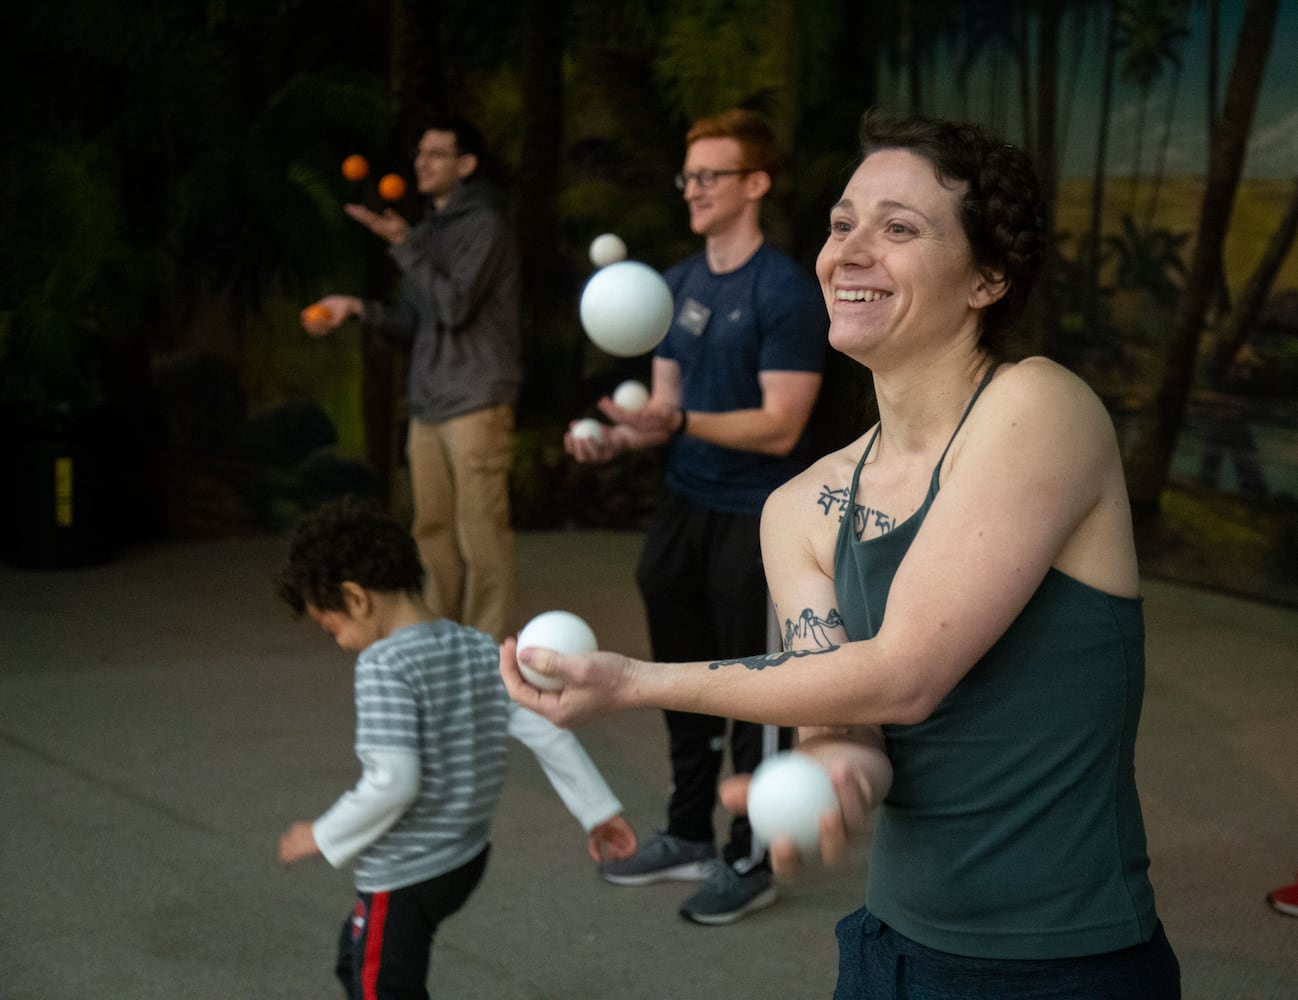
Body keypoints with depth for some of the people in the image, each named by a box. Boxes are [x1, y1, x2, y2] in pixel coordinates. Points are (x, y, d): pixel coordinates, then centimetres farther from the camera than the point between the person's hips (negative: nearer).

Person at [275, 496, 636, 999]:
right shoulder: (481, 650, -1)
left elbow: (392, 783, -28)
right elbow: (549, 732, -1)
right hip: (466, 858, 9)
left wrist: (322, 837, -13)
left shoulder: (384, 666, -22)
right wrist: (600, 810, 8)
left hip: (402, 879, -8)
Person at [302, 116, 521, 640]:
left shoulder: (484, 225, -6)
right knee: (433, 531, 9)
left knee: (479, 533, -8)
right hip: (427, 406, 8)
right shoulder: (427, 230, 18)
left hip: (475, 404, -8)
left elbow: (455, 307, -16)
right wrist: (358, 308, 3)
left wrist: (402, 246, -14)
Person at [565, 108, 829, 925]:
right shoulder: (680, 284, 8)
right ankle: (689, 838, 32)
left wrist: (678, 420, -30)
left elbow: (780, 427, -19)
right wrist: (617, 437, -8)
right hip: (685, 507, 8)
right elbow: (667, 406, 12)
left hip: (758, 520, -7)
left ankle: (753, 862, 15)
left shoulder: (786, 292, -15)